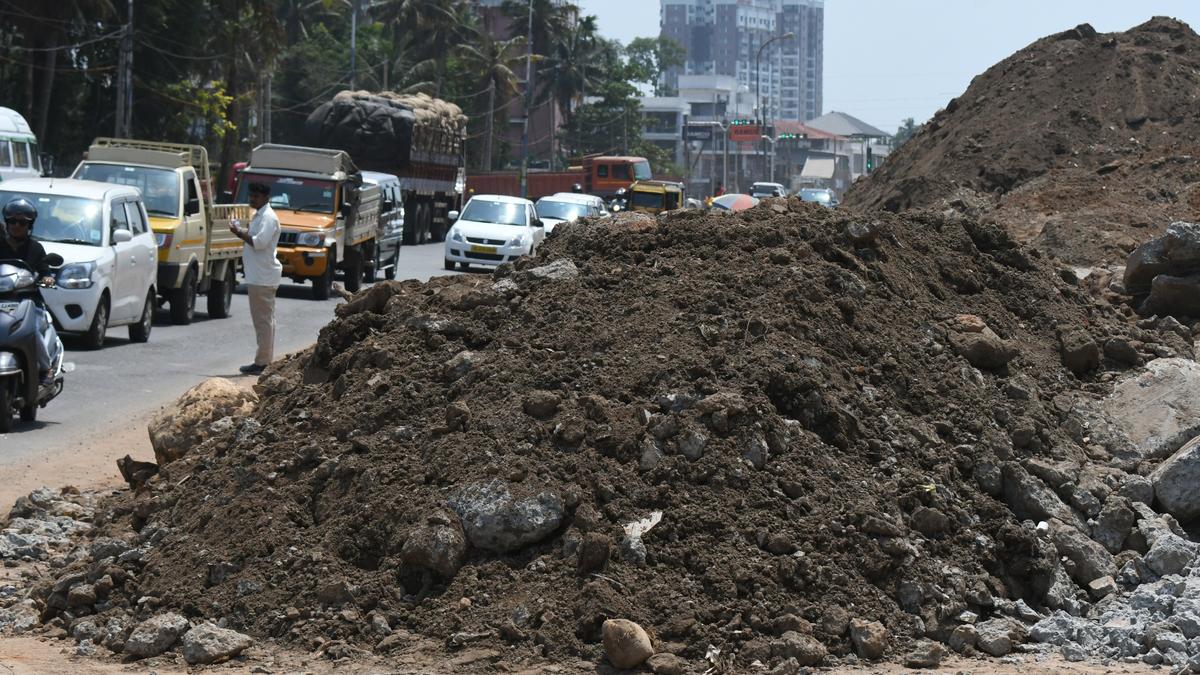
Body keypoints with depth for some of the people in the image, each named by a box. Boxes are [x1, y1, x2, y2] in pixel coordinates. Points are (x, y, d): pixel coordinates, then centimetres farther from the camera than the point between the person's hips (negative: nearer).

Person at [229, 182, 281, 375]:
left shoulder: (268, 217, -14)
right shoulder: (259, 215, 17)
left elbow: (259, 242, -24)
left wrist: (240, 233, -14)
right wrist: (242, 231, 8)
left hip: (262, 277, -11)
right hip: (259, 275, 11)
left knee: (263, 320, -8)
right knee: (265, 319, 12)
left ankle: (262, 362, -7)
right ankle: (265, 360, 17)